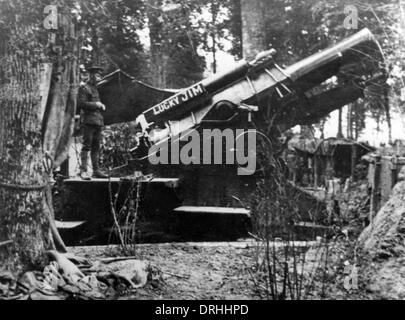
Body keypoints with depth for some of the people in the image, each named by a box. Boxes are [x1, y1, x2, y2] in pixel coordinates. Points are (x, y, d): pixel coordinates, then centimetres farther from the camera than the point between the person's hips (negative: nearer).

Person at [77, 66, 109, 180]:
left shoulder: (95, 88, 22)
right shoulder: (84, 88, -5)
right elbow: (81, 104, -14)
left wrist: (101, 106, 11)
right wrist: (95, 104, -11)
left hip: (98, 121, 8)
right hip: (88, 120, -8)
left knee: (96, 147, 8)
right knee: (87, 146, -9)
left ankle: (96, 170, 12)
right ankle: (83, 170, -8)